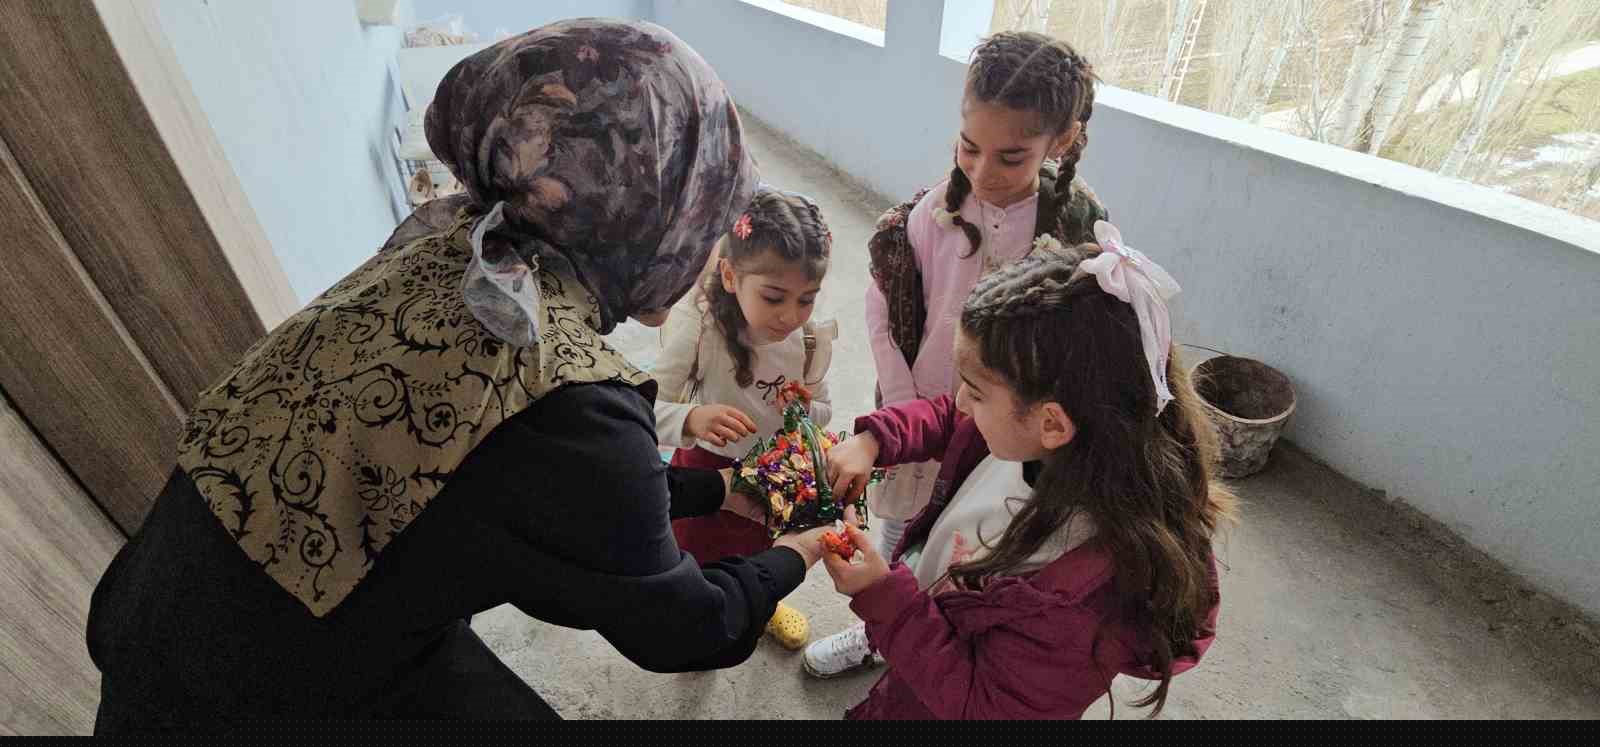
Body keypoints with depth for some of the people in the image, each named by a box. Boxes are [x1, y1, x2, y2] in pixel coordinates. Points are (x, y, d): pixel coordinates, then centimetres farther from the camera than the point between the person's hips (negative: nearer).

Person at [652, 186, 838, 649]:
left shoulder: (812, 338, -19)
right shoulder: (699, 328, -32)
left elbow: (821, 411, -4)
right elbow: (648, 410, -30)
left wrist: (805, 411, -28)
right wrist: (692, 419, -51)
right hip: (708, 471, -3)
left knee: (767, 547, 31)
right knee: (699, 558, 23)